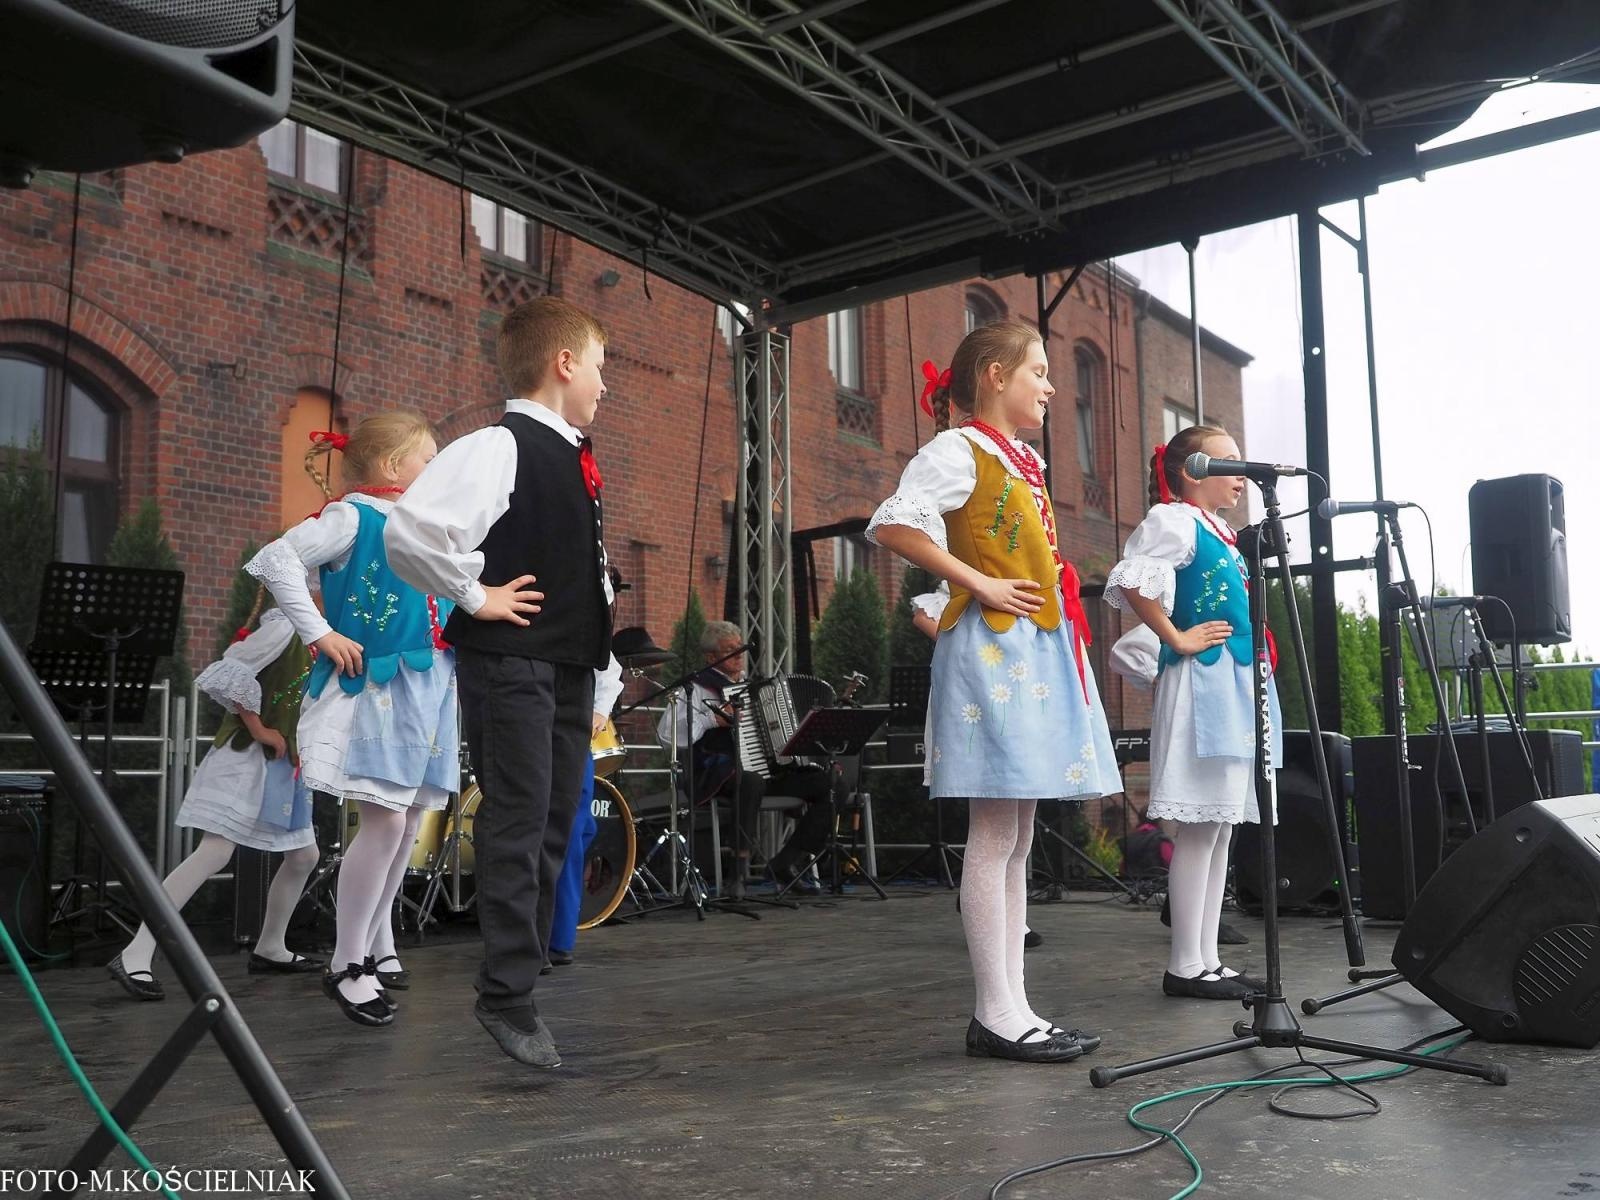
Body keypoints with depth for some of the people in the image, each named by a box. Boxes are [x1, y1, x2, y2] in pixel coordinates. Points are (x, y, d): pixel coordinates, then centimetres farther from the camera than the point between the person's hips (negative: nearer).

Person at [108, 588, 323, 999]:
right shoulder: (281, 625, -13)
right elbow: (228, 675, -24)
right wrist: (260, 732, -18)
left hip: (281, 764, 10)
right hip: (247, 758, -10)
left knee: (304, 855, 12)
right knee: (214, 853, -18)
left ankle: (269, 950, 25)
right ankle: (135, 955, -18)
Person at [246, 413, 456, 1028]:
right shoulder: (352, 516, -5)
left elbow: (450, 601, 32)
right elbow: (276, 560, -15)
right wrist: (320, 634, -16)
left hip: (427, 688, 8)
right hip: (372, 686, -8)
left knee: (409, 821, 11)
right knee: (385, 820, -13)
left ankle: (376, 944, 26)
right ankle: (347, 964, -1)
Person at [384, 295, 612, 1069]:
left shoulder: (576, 460, 14)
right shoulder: (498, 448, -14)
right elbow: (410, 531, -28)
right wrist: (473, 596, -17)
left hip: (571, 661, 9)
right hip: (511, 661, -9)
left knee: (553, 828, 11)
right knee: (517, 826, -6)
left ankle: (518, 981, 21)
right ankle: (507, 997, 2)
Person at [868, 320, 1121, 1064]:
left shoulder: (1028, 461, 20)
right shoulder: (959, 450, -6)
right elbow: (890, 525, -18)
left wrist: (1060, 597, 11)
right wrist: (980, 585, -17)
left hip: (1040, 650, 9)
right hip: (992, 648, -9)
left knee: (1017, 837, 9)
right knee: (994, 836, -6)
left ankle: (1013, 1006, 14)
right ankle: (996, 1014, 0)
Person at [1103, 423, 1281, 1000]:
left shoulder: (1223, 532, 20)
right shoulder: (1174, 520, -8)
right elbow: (1131, 583, -23)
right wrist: (1176, 639, -16)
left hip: (1238, 683, 9)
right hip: (1200, 682, -9)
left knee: (1221, 825, 9)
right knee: (1199, 826, -7)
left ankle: (1207, 959, 14)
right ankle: (1184, 966, -1)